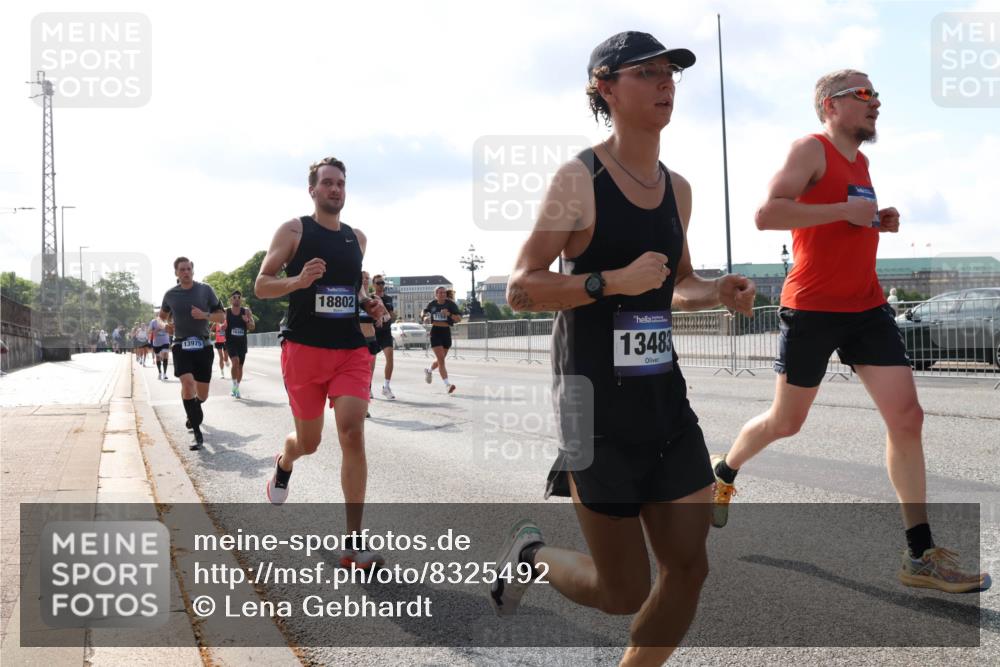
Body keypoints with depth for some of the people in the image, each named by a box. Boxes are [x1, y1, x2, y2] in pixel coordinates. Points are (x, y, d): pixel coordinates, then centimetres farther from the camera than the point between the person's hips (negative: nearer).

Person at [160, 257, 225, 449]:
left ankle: (193, 413, 44)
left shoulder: (205, 290, -1)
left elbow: (222, 317, 0)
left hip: (202, 345, 1)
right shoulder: (170, 294, 3)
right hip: (181, 346, 0)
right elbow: (163, 315, 25)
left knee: (202, 394, 5)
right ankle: (197, 432, -18)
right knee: (188, 383, -25)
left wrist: (204, 315, -15)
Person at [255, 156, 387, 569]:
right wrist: (298, 281, -22)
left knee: (352, 434, -14)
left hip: (351, 349, 3)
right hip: (304, 348, -3)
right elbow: (261, 285, -3)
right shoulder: (293, 230, 0)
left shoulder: (357, 238, 13)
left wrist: (368, 305, 8)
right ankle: (283, 464, 50)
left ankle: (354, 545, -10)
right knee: (309, 441, 9)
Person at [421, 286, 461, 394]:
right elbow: (423, 312, 22)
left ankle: (429, 371, 48)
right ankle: (447, 384, -17)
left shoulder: (450, 304, -3)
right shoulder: (432, 304, 2)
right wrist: (425, 317, 0)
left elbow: (459, 319, -9)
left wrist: (449, 314, -24)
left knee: (440, 359, 17)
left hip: (446, 332, 2)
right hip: (435, 332, -2)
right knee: (441, 358, -14)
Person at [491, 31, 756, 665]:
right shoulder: (578, 180, -11)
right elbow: (520, 290, -14)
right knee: (625, 594, 2)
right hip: (598, 404, -6)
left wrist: (717, 292, 2)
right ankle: (531, 552, 32)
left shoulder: (677, 188, 9)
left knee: (689, 567, 6)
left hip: (665, 399, 7)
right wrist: (613, 281, -25)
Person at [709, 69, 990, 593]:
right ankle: (724, 471, 38)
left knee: (907, 418, -4)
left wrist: (878, 222, 9)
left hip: (867, 308, 7)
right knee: (786, 422, 7)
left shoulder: (860, 161, 16)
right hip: (812, 310, -7)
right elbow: (766, 215, -23)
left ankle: (921, 555, 1)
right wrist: (846, 210, -22)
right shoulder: (810, 150, -8)